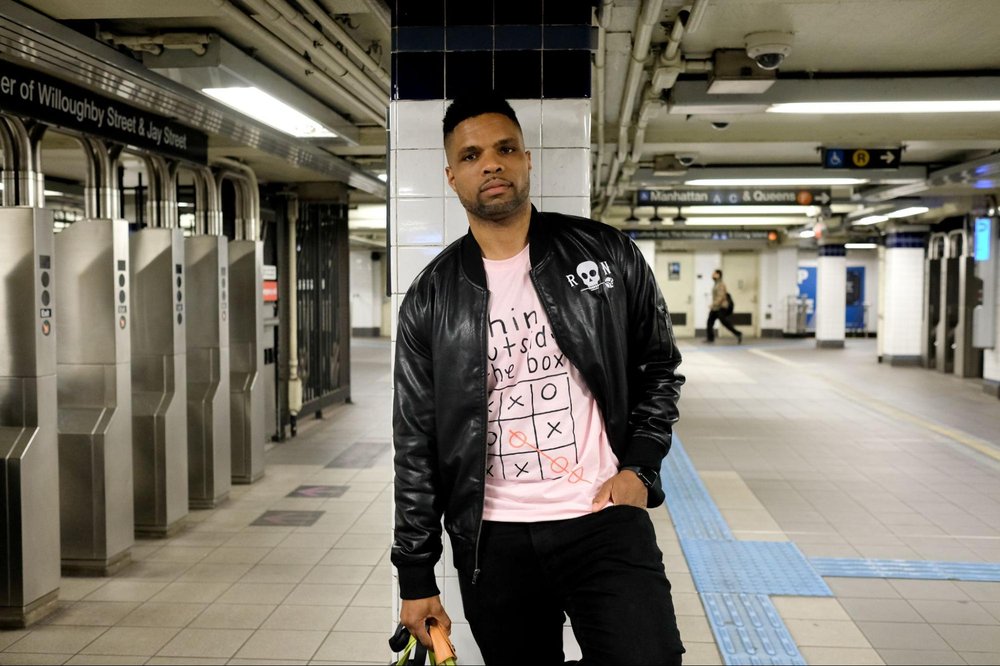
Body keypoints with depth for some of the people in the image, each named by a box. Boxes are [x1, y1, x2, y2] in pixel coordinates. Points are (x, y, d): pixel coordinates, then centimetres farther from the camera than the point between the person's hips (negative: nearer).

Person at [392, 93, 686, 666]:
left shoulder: (606, 255, 1)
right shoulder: (430, 300, 2)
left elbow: (658, 367, 11)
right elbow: (416, 444, 4)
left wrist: (641, 467, -2)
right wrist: (417, 576, 4)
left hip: (604, 517, -1)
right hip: (494, 540, 1)